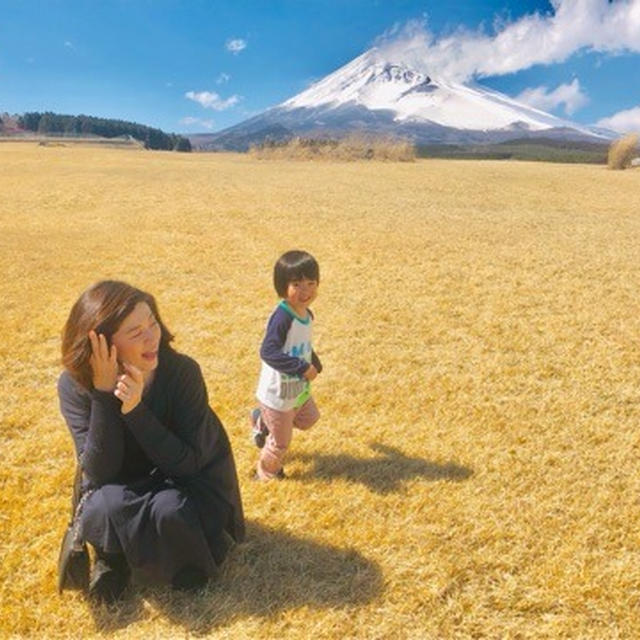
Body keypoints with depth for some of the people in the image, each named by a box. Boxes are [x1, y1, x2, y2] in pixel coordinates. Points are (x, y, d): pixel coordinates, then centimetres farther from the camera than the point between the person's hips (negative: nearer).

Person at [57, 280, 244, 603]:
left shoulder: (182, 372, -26)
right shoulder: (75, 385, -20)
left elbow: (188, 463, -25)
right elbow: (99, 473, -25)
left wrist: (135, 409, -38)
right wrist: (104, 394, -36)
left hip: (185, 483, 0)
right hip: (120, 490, 1)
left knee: (170, 511, -34)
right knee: (105, 509, -33)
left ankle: (182, 563, 2)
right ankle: (112, 555, 2)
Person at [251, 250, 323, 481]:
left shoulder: (306, 314, -3)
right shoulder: (282, 317, -30)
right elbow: (268, 352, -35)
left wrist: (313, 360, 3)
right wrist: (303, 368, -34)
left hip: (299, 388, 8)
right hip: (278, 392, -8)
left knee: (308, 419, 28)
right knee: (280, 441, 11)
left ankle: (262, 420, 41)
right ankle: (266, 474, 39)